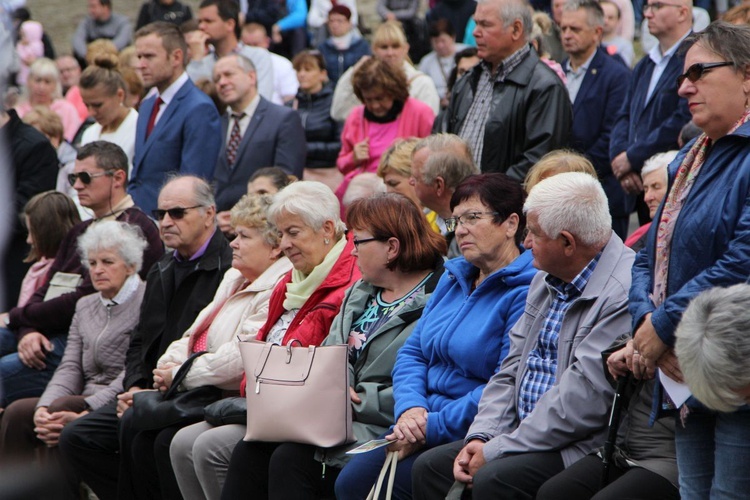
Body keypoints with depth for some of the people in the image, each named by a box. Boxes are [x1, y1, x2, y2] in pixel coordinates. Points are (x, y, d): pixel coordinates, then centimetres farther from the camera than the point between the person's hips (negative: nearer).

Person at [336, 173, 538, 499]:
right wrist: (410, 407, -5)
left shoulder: (526, 292, -12)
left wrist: (434, 426, -19)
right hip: (424, 420, 8)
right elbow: (413, 352, 17)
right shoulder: (453, 279, 17)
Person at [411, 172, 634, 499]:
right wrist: (480, 438, -1)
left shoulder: (623, 294, -19)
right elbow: (511, 370, 16)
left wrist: (495, 452, -18)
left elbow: (583, 399, -24)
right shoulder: (547, 280, 13)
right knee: (430, 468, 0)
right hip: (527, 434, 10)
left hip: (582, 448, -9)